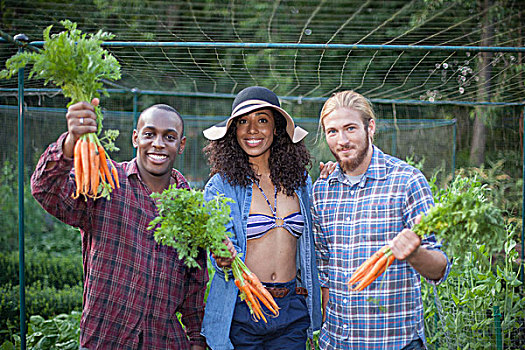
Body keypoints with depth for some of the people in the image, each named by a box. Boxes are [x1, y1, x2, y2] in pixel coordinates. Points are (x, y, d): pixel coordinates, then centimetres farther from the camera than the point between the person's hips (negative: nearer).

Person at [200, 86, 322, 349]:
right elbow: (221, 257, -11)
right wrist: (223, 260, -29)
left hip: (292, 312, 3)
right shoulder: (221, 186, -4)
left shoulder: (299, 182, 6)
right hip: (240, 311, -3)